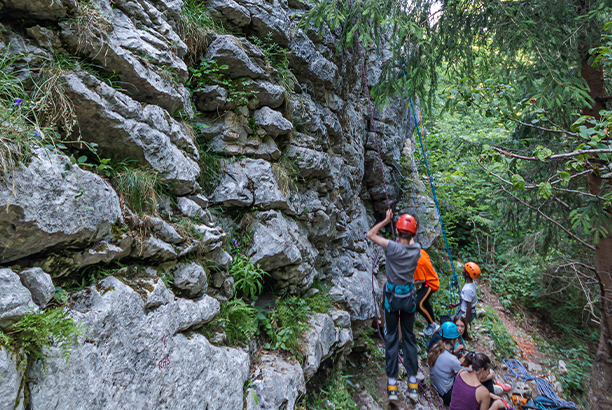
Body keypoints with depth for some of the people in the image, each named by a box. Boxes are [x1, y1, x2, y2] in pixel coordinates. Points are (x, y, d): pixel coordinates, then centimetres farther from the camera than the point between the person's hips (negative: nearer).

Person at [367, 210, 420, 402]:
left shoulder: (392, 247, -18)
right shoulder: (416, 249, -8)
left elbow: (370, 234, -4)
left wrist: (387, 220, 2)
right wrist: (409, 226, 21)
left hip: (392, 297, -3)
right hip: (409, 298, 3)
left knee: (391, 338, 7)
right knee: (409, 337, 14)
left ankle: (392, 385, 11)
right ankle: (412, 383, 20)